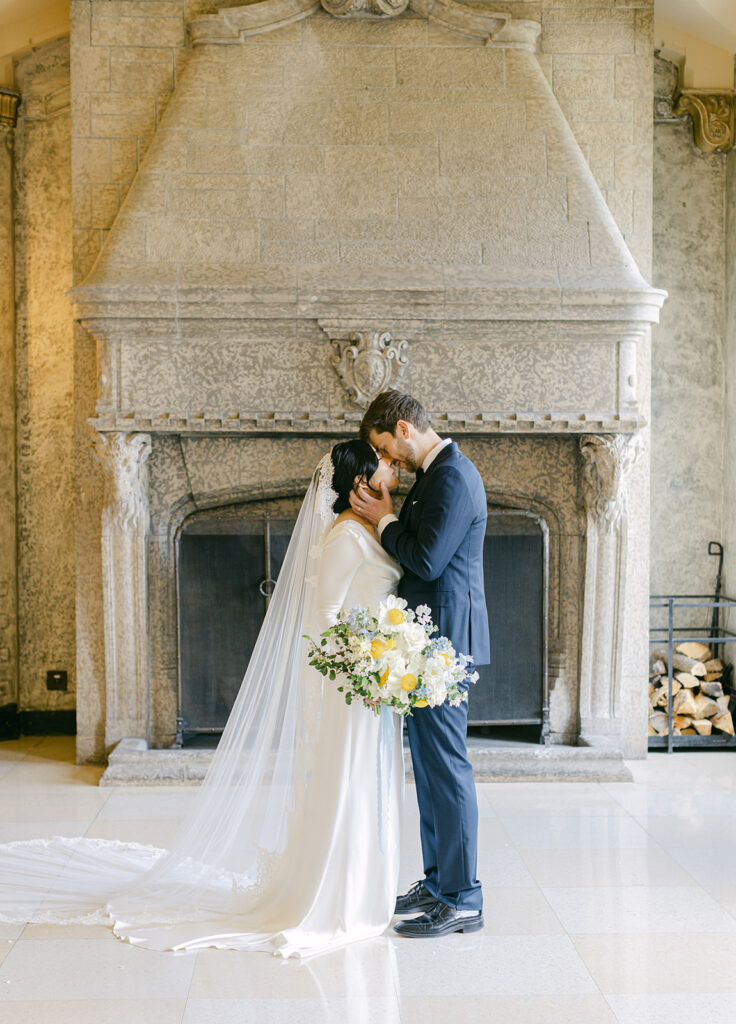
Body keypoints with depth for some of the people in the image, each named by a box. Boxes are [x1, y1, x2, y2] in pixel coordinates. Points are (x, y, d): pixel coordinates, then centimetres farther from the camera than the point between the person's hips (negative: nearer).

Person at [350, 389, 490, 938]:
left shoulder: (453, 477, -17)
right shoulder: (436, 472, 16)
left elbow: (427, 561, -21)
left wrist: (385, 521, -10)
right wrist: (388, 520, 9)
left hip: (444, 639, -11)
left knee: (446, 764, -6)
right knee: (429, 762, 16)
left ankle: (462, 901, 1)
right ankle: (439, 882, 26)